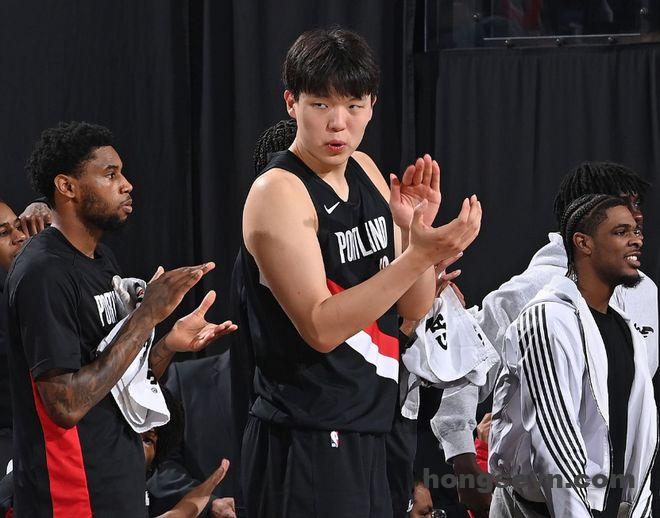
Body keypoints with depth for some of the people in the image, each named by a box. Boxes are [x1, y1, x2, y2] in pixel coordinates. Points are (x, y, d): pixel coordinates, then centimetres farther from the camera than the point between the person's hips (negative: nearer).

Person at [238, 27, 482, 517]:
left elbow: (414, 307, 11)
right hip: (305, 444, -8)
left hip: (365, 432, 8)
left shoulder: (365, 172, 9)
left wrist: (416, 229, -7)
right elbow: (320, 327, -22)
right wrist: (419, 255, -27)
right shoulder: (279, 192, -14)